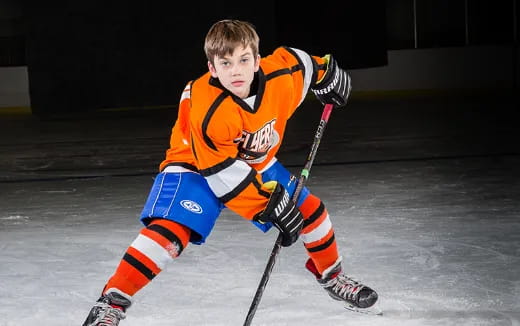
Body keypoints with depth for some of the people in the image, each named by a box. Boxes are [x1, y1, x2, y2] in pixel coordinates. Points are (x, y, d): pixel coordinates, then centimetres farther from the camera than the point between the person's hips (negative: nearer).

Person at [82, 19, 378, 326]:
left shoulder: (280, 77, -24)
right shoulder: (206, 111, -38)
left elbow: (292, 58, 2)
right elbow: (224, 173, -32)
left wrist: (324, 71, 15)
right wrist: (271, 204, -29)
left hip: (257, 163, 6)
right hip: (197, 168, -6)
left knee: (309, 209, 7)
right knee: (170, 229, -28)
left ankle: (331, 276, 35)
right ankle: (112, 301, -24)